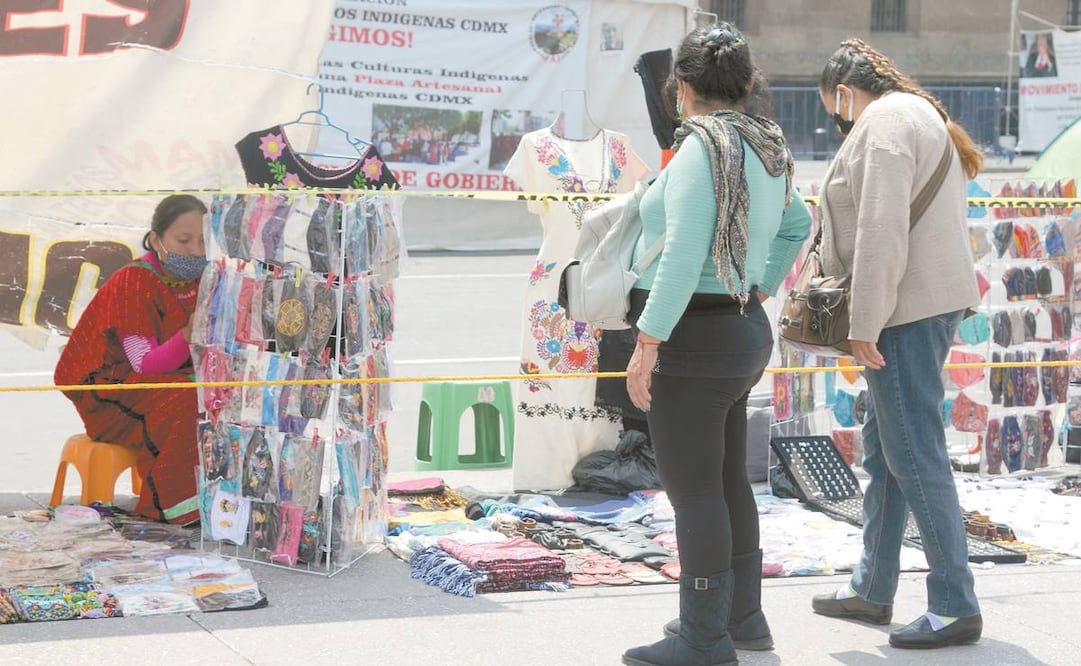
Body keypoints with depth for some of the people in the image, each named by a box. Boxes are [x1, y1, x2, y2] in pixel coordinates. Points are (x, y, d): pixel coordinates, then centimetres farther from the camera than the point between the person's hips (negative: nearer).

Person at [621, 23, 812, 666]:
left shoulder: (704, 146, -17)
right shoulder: (767, 149, 11)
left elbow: (684, 255, -24)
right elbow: (797, 224, 29)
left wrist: (646, 344, -22)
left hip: (692, 340, -9)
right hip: (744, 331, 9)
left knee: (694, 491, -3)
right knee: (727, 480, 18)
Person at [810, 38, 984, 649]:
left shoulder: (883, 123, -11)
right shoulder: (925, 117, 20)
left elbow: (881, 231, -20)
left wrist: (864, 323, -18)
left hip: (906, 304, -11)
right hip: (935, 300, 11)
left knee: (914, 455, -8)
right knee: (884, 448, 16)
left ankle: (957, 607, -5)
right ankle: (873, 591, 24)